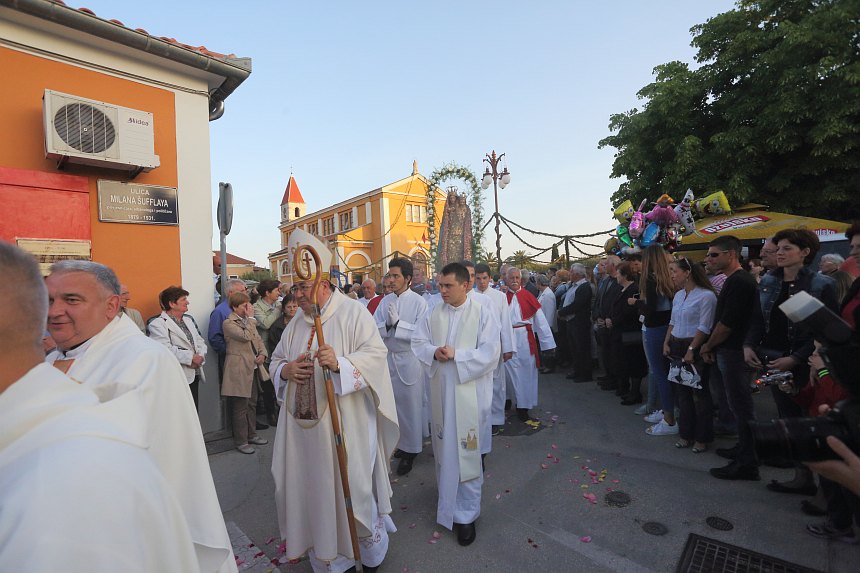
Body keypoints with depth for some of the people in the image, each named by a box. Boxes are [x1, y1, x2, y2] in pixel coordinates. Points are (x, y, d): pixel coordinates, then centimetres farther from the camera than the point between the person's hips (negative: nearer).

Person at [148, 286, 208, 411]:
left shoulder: (188, 319, 16)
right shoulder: (157, 324, -7)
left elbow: (200, 341, 13)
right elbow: (166, 349, -19)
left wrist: (200, 357, -6)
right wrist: (191, 357, -17)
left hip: (194, 375, 7)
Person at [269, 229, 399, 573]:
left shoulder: (354, 313, -9)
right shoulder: (296, 322, 11)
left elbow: (376, 354, -18)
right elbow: (276, 360, 17)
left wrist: (340, 362, -33)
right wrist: (285, 369, -6)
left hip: (344, 422, -6)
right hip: (304, 422, 6)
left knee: (350, 486, 5)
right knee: (312, 484, 14)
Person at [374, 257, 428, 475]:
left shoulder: (418, 302, -8)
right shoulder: (385, 301, 5)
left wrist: (397, 323, -19)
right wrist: (387, 324, -17)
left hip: (409, 359, -4)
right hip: (388, 358, 4)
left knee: (410, 406, 6)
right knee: (392, 405, 12)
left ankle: (410, 451, 22)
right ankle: (401, 443, 31)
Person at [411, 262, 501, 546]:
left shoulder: (483, 310, -10)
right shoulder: (434, 313, 3)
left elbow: (490, 351, -14)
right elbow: (418, 342, 7)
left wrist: (456, 355, -19)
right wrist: (434, 352, -14)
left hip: (469, 389, -4)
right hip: (440, 389, 4)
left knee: (466, 448, 3)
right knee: (444, 444, 16)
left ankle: (466, 512, 19)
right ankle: (447, 492, 40)